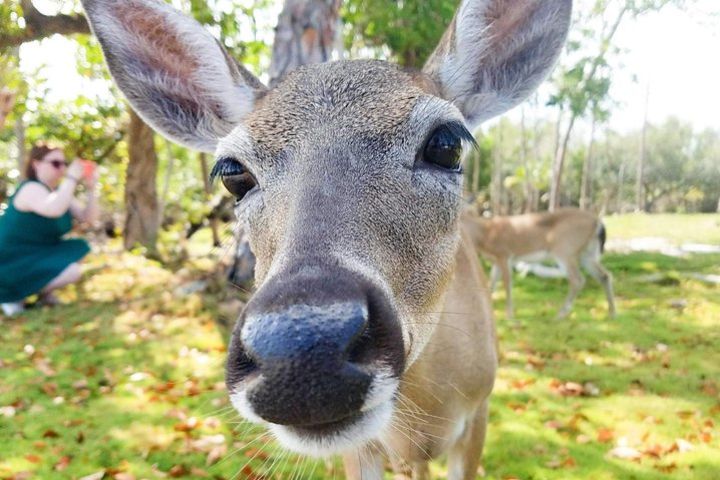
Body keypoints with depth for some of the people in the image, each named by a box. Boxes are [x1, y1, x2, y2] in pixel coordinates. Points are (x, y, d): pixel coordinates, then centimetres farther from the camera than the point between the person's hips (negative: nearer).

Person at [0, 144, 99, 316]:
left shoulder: (59, 192, 9)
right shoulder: (31, 189, -18)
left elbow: (89, 217, 2)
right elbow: (54, 210, -41)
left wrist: (91, 189, -12)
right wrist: (72, 179, -33)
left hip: (38, 255, 9)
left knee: (80, 247, 1)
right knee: (72, 272, -25)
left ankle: (43, 292, 5)